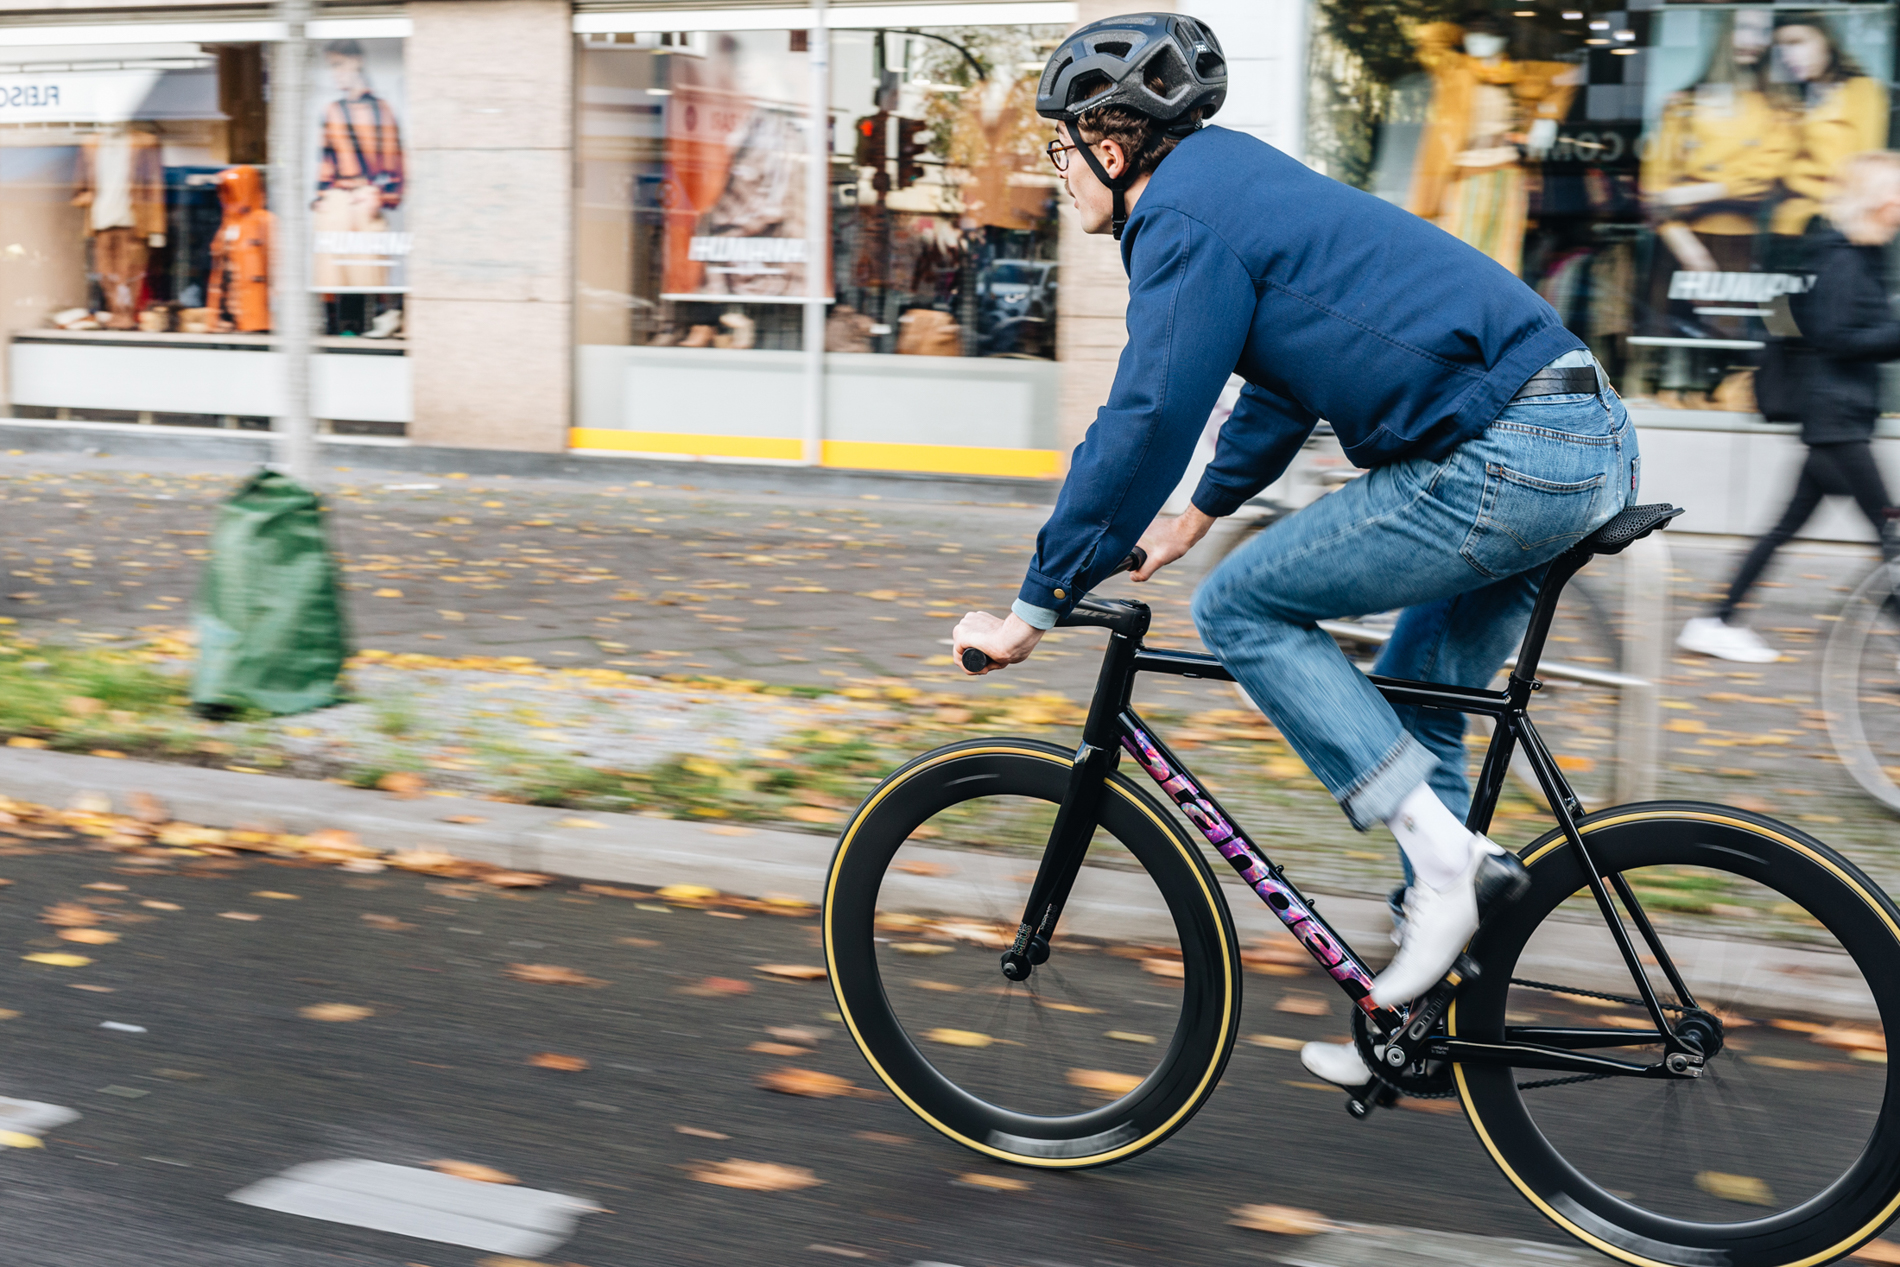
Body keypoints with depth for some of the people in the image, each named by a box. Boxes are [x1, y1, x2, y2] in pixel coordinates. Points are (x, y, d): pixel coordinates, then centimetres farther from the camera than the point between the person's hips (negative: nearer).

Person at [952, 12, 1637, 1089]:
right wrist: (1203, 508, 47)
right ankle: (1423, 1011, 22)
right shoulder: (1243, 183, 23)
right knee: (1411, 699, 19)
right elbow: (1292, 367, 37)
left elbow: (1144, 424, -14)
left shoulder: (1186, 219, -8)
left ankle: (1446, 852, -6)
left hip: (1506, 458, -10)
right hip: (1595, 441, 10)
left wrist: (1036, 608, -7)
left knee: (1243, 608, -2)